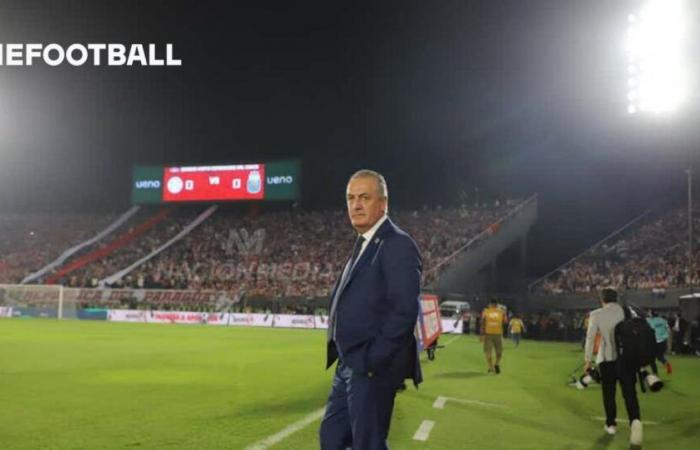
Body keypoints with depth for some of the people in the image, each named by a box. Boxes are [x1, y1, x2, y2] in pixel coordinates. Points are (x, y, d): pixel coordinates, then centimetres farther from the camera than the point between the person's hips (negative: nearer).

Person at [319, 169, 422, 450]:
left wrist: (372, 361, -21)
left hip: (373, 368, -10)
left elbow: (405, 310, -23)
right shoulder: (363, 244, 16)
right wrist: (346, 358, 11)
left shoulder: (397, 244, -15)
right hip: (350, 365, 10)